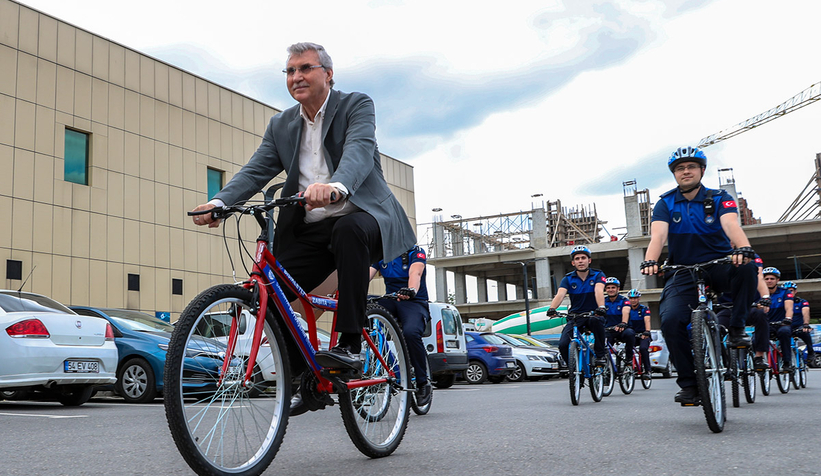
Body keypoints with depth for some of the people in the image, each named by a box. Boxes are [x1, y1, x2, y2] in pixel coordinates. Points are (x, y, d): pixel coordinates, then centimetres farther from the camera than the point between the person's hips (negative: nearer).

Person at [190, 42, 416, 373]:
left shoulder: (357, 105, -2)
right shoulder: (280, 125, 14)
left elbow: (360, 151, -22)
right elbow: (255, 170, 3)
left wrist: (336, 188, -46)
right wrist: (219, 202, -19)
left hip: (361, 217, -5)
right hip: (309, 231, 5)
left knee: (348, 230, -40)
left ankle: (349, 346, -32)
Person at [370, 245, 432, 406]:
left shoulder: (416, 252, -2)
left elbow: (415, 273, -23)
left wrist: (411, 290, -47)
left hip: (414, 302, -4)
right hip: (390, 301, 4)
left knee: (411, 332, -35)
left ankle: (423, 382, -18)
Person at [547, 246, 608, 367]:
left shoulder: (598, 275, -3)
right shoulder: (568, 279, 1)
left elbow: (599, 291, -23)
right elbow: (560, 294, -17)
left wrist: (601, 307, -43)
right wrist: (552, 308, -38)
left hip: (592, 315, -2)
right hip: (575, 317, 2)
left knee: (596, 320, -38)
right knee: (563, 344, -20)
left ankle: (600, 356, -21)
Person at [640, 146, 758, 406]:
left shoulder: (719, 199, 1)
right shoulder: (666, 204, 3)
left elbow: (731, 224, -20)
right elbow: (658, 234, -14)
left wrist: (743, 248, -42)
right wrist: (650, 261, -36)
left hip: (719, 268, 0)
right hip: (683, 274, 0)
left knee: (745, 266, -34)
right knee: (670, 319, -24)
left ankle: (737, 328, -14)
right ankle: (688, 384, -10)